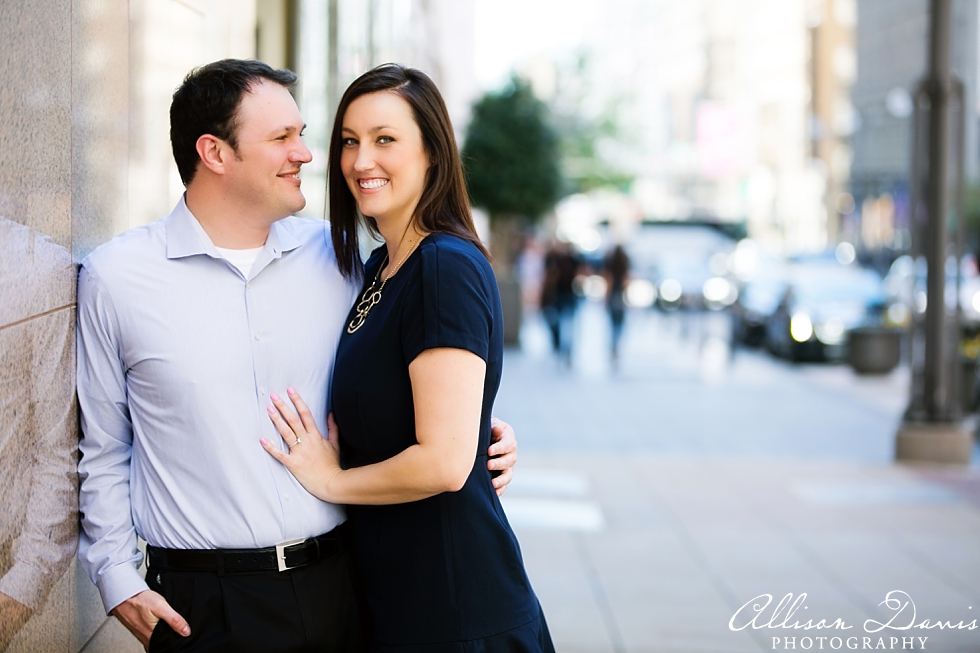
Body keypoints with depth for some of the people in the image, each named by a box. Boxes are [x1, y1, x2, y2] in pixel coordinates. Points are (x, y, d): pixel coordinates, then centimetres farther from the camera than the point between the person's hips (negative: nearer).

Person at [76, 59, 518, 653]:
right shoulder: (115, 278, -2)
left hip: (340, 583, 3)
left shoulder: (335, 257, 5)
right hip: (207, 603, -3)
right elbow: (102, 451, 4)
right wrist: (119, 581, -2)